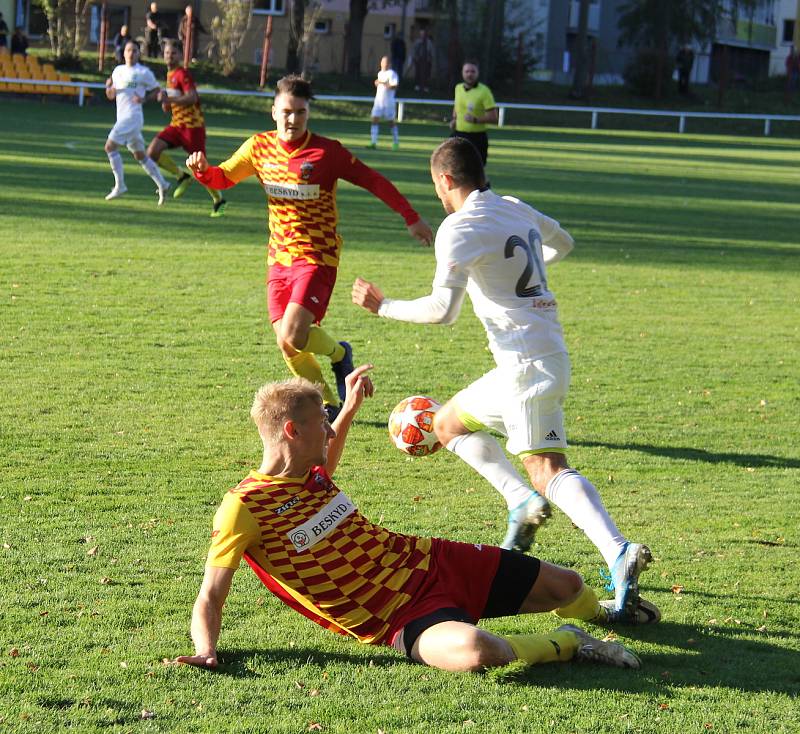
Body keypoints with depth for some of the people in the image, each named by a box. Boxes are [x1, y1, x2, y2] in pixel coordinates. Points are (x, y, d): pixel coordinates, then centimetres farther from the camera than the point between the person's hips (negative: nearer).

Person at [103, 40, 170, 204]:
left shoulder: (144, 72, -4)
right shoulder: (118, 70, 14)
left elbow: (156, 91, 2)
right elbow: (111, 96, 19)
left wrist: (144, 99, -15)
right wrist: (109, 87, -2)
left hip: (133, 115, -8)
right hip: (122, 116, 8)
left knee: (110, 146, -15)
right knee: (140, 155, 12)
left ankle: (119, 185, -11)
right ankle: (162, 184, 17)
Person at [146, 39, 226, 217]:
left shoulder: (183, 74, -10)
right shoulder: (169, 75, 17)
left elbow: (192, 97, -25)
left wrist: (169, 99, -30)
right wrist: (165, 101, 1)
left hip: (193, 124, -8)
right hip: (176, 123, 8)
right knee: (152, 151, -13)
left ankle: (219, 201, 14)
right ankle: (182, 177, 3)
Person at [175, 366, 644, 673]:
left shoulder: (309, 472, 7)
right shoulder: (243, 509, -16)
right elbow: (210, 598, -14)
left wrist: (349, 410, 27)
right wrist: (206, 651, -32)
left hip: (427, 560, 8)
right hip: (400, 616, -8)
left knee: (567, 587, 13)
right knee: (473, 652, -42)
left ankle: (603, 613, 52)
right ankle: (567, 644, -12)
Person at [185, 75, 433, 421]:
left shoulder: (327, 152, -10)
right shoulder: (260, 147, 3)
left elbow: (373, 181, -5)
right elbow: (223, 178, 12)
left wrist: (411, 218, -5)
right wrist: (202, 170, -10)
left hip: (317, 257, -5)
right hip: (279, 258, 5)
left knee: (293, 336, -20)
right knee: (286, 344, 2)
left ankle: (339, 353, 13)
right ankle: (329, 404, 23)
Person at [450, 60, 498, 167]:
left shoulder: (484, 91, -11)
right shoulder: (458, 88, 6)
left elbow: (494, 118, -14)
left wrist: (475, 120, -26)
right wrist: (454, 119, 9)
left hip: (477, 137, -5)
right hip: (458, 135, 5)